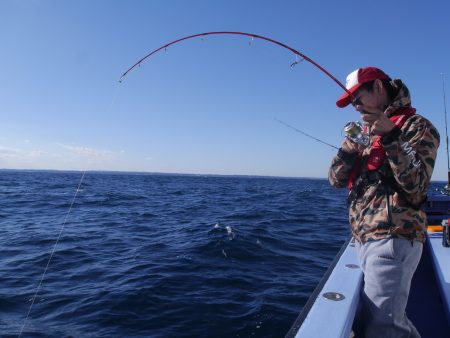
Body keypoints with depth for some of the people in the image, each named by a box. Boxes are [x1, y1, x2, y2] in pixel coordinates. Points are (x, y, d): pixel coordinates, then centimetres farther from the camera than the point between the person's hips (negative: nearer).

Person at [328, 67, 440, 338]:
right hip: (365, 238, 8)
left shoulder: (416, 126, -2)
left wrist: (391, 137, -23)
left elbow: (417, 185, -15)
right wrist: (351, 145, -6)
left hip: (392, 239, -8)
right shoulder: (368, 130, 20)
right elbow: (336, 179, 11)